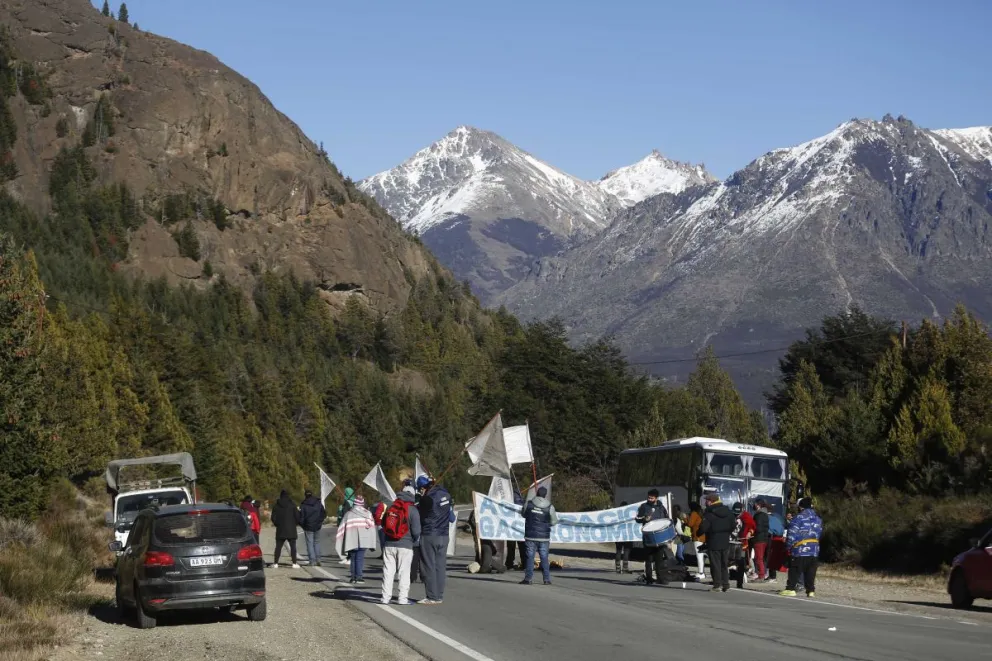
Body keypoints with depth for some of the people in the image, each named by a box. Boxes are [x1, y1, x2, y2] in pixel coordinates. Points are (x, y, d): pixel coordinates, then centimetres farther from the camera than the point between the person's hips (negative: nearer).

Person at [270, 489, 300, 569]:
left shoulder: (276, 506, 1)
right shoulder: (292, 505, -5)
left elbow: (273, 518, 0)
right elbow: (297, 515, -7)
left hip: (280, 530, 2)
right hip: (291, 529, -2)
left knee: (278, 547, 7)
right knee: (293, 546, 3)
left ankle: (275, 563, 3)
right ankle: (294, 563, -2)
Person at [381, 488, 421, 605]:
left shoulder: (390, 507, 6)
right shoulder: (412, 510, -8)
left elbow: (383, 524, 13)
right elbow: (416, 530, -10)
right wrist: (415, 541, 7)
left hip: (389, 545, 4)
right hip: (405, 545, -4)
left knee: (388, 571, 8)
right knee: (404, 572, 2)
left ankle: (386, 597, 8)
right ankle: (402, 598, 0)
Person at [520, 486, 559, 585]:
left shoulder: (528, 504, -5)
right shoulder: (550, 507, -7)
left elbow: (524, 515, 12)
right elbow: (554, 522, 2)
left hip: (530, 536, 0)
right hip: (544, 537, 0)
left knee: (529, 557, 3)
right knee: (544, 558, 8)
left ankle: (528, 579, 1)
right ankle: (547, 579, 9)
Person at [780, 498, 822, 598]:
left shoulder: (799, 517, -9)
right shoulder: (818, 519, 12)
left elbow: (792, 533, -10)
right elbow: (819, 532, 15)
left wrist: (788, 546, -1)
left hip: (800, 549, -5)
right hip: (814, 550, 6)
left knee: (794, 570, 0)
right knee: (810, 572, 9)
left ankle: (790, 589, -3)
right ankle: (811, 590, 7)